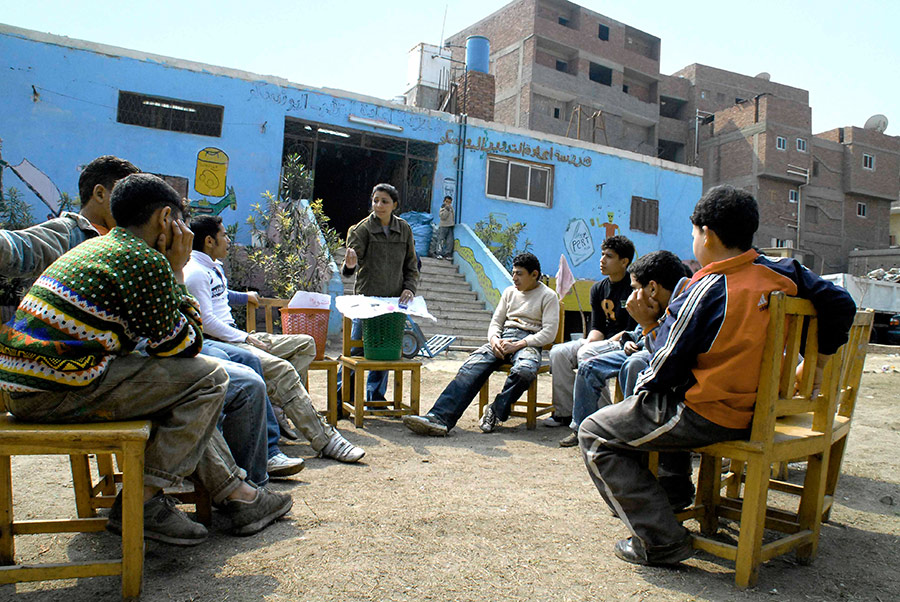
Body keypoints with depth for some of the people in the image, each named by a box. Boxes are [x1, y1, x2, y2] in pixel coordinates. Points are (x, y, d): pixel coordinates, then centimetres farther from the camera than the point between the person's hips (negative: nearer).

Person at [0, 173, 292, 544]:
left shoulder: (97, 247, 19)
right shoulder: (145, 261, -12)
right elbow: (182, 346, -5)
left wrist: (170, 272, 17)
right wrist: (177, 274, 1)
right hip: (58, 392, -10)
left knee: (177, 387, 20)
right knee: (207, 378, -6)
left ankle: (236, 492, 18)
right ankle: (142, 501, -1)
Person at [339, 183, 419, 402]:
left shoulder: (404, 230, 7)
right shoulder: (362, 229, -5)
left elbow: (411, 265, 13)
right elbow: (352, 263, -16)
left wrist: (409, 288, -2)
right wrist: (349, 265, -39)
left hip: (394, 300, 3)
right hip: (367, 298, -3)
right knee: (357, 349, -1)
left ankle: (376, 396, 22)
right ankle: (342, 397, 14)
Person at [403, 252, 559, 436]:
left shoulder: (548, 296, 6)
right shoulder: (509, 292, 22)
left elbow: (549, 334, -5)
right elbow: (495, 323, 19)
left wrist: (517, 345, -16)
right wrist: (494, 340, -6)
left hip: (528, 342, -4)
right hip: (502, 339, 4)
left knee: (525, 370, -40)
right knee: (472, 367, -25)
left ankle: (496, 411, -19)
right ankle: (440, 418, -40)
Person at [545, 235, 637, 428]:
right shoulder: (598, 289, 10)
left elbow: (632, 331, -17)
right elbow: (597, 327, 9)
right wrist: (588, 342, -14)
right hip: (601, 342, 7)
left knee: (587, 354, -32)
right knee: (558, 352, -12)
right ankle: (565, 412, -7)